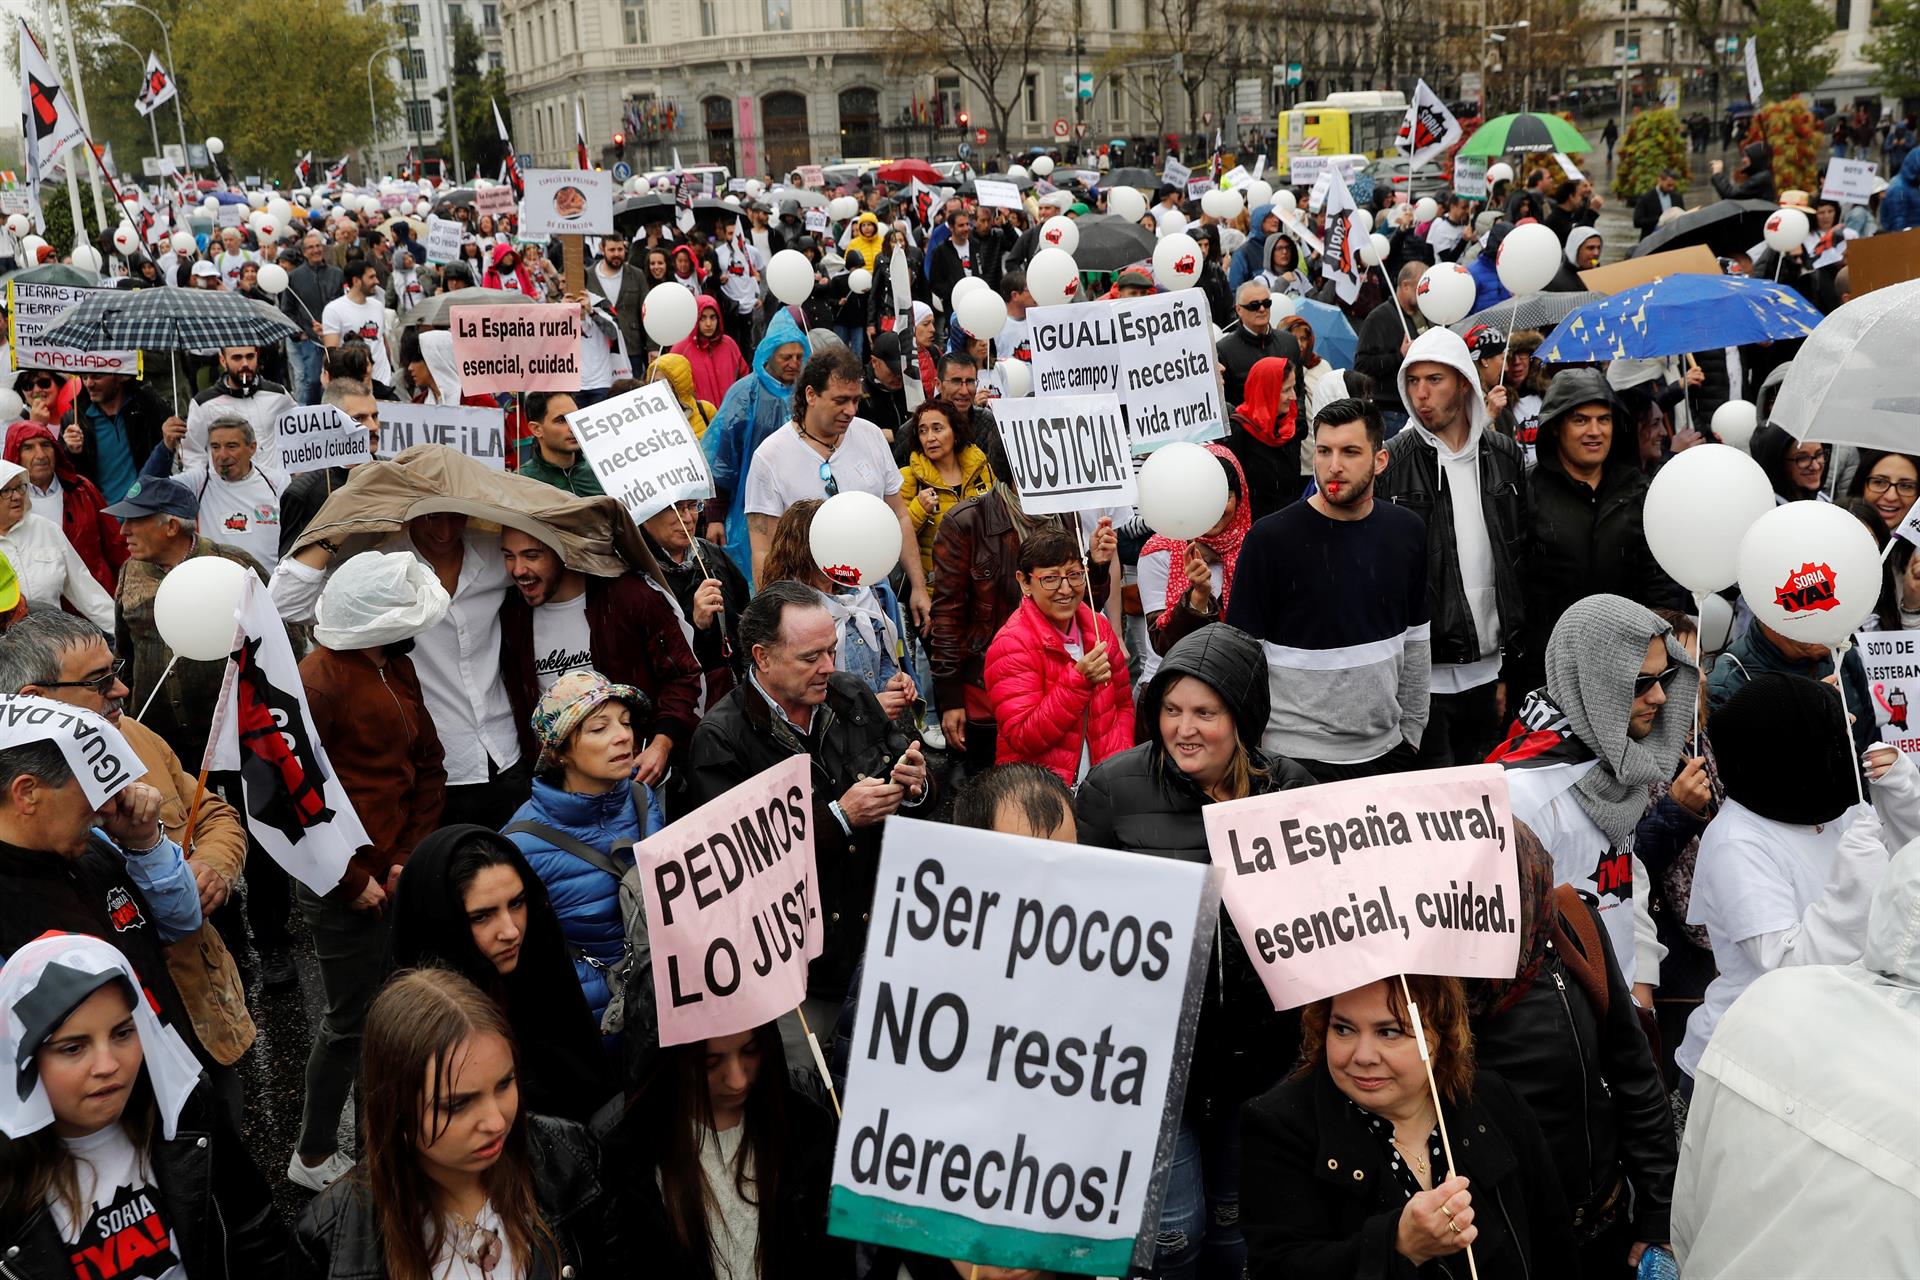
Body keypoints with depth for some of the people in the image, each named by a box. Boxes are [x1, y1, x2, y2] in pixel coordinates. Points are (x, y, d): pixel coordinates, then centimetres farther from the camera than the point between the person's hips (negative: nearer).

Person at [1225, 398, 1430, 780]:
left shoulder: (1407, 532, 3)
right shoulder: (1270, 538, -11)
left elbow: (1415, 640, 12)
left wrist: (1412, 733, 13)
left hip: (1386, 751, 4)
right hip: (1297, 758, -4)